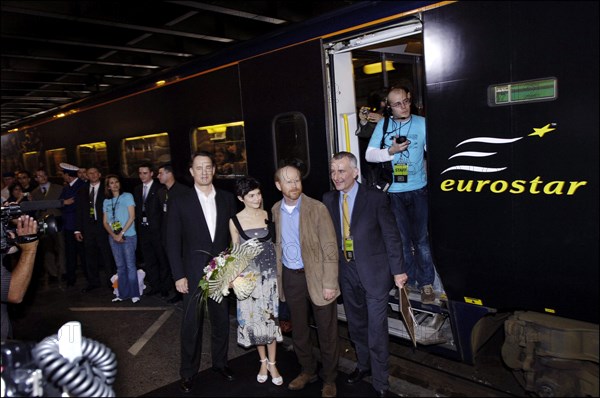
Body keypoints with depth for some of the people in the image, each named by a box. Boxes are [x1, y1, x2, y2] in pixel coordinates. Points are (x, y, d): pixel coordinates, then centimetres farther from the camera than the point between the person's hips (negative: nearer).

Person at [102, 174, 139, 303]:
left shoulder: (127, 196, 0)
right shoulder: (106, 202, 12)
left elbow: (132, 217, -7)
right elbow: (105, 222, 9)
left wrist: (121, 233, -11)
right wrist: (114, 235, -7)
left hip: (128, 236, -4)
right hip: (113, 237, 4)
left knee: (130, 265, -3)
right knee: (120, 266, 7)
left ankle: (134, 294, 3)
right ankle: (123, 293, 13)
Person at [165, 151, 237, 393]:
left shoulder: (227, 199, 3)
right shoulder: (180, 202, -4)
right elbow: (173, 242, -4)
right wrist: (178, 276, -8)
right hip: (194, 273, -2)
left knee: (221, 321, 15)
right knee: (191, 324, 8)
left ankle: (220, 362, 36)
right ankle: (188, 372, 27)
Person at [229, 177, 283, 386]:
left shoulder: (268, 215, -2)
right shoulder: (235, 221, -6)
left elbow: (275, 241, 7)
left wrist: (280, 269, 3)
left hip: (269, 271, 1)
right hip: (249, 274, -1)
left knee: (270, 317, 7)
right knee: (254, 318, 10)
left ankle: (272, 364, 23)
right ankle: (263, 361, 30)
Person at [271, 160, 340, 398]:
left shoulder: (317, 208, -14)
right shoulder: (275, 210, 1)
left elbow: (330, 248, -14)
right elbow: (278, 245, 9)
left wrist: (329, 283, -16)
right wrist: (278, 275, 8)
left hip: (316, 276, -4)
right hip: (290, 278, 4)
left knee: (326, 331, 9)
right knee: (298, 330, 18)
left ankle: (329, 379, 29)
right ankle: (308, 371, 40)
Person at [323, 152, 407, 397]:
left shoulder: (375, 198, -13)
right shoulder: (328, 199, 0)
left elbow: (392, 236, -9)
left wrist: (398, 270, -9)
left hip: (374, 271, -4)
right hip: (346, 271, 5)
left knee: (376, 330, 3)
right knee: (356, 325, 21)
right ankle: (363, 365, 44)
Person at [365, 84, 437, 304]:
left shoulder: (422, 123, 0)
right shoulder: (383, 124, 2)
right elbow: (369, 154, 1)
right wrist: (390, 151, -14)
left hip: (418, 190, -1)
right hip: (393, 192, 1)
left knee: (421, 238, 5)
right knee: (401, 239, 11)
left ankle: (426, 283, 17)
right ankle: (407, 279, 26)